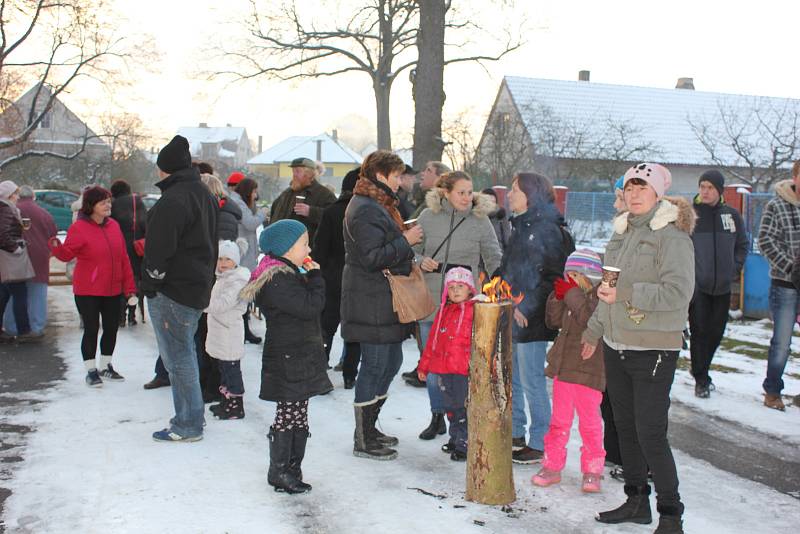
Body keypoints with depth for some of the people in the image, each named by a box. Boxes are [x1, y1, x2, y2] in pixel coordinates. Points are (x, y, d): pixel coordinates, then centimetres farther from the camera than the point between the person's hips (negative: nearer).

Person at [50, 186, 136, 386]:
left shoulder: (114, 226, 6)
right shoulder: (79, 227, -9)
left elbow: (124, 258, 8)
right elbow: (67, 253, -15)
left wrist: (129, 286, 6)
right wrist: (56, 247, -37)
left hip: (113, 290, 5)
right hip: (88, 291, -5)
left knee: (111, 329, 12)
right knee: (91, 330, 0)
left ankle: (106, 366, 28)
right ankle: (91, 371, 12)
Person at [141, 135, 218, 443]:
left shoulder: (173, 199, -18)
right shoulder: (204, 195, 14)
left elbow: (160, 248, -20)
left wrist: (150, 284, -12)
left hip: (173, 290, -10)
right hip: (199, 287, 10)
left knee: (178, 356, -3)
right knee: (185, 351, 19)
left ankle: (188, 425, 3)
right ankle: (191, 416, 28)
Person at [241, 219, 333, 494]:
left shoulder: (288, 275, 16)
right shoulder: (277, 280, -19)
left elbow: (310, 306, 19)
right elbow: (310, 306, -25)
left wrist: (311, 278, 5)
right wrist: (315, 278, -12)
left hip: (299, 359, 10)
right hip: (287, 362, -10)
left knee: (298, 416, 15)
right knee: (288, 415, -3)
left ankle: (293, 468, 24)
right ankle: (279, 471, 8)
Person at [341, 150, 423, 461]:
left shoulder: (378, 205, 18)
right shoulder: (365, 209, -17)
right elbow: (372, 257, -23)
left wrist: (405, 236, 12)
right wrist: (405, 241, -17)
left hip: (384, 300, 11)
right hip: (371, 303, -11)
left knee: (392, 361, 16)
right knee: (375, 365, -4)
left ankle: (369, 427, 28)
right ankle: (363, 442, 8)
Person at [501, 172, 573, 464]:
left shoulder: (547, 229, -12)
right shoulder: (521, 226, 14)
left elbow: (552, 277, -16)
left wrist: (526, 308, -17)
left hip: (531, 320, -9)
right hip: (513, 317, 9)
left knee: (532, 382, -2)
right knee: (511, 379, 15)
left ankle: (539, 443, 9)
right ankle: (516, 433, 28)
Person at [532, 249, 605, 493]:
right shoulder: (572, 295, 9)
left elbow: (591, 320, -28)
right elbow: (553, 321, 12)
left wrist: (573, 294, -22)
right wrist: (558, 297, -2)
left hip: (589, 371, -7)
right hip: (563, 367, 7)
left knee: (590, 422, 6)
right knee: (559, 420, 13)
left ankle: (592, 470, 20)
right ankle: (552, 466, 23)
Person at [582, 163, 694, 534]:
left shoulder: (672, 235, -12)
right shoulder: (622, 232, 12)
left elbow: (678, 293, -23)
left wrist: (627, 293, -26)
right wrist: (594, 331, 25)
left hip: (653, 350, -8)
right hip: (616, 346, 8)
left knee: (650, 434, -6)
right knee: (625, 428, 15)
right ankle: (636, 501, 30)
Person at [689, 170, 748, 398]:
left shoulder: (731, 215, 5)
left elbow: (743, 244, 18)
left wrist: (735, 269, 8)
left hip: (722, 286, 4)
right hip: (697, 285, -4)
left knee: (716, 332, 11)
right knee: (699, 331, -3)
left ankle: (701, 370, 30)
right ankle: (700, 379, 7)